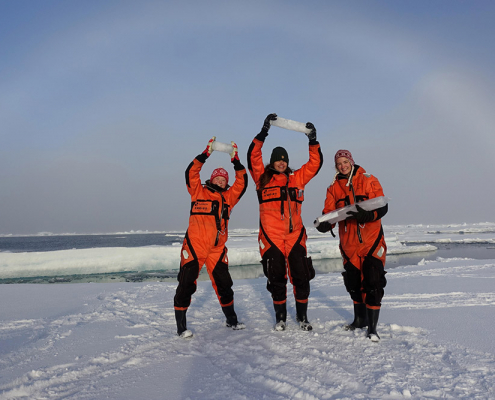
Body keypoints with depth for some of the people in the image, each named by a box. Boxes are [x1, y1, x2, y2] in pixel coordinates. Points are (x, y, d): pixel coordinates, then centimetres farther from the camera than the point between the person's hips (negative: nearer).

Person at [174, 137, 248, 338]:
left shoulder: (228, 197, 15)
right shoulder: (198, 192, 5)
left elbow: (242, 182, 9)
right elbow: (191, 173, -8)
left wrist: (235, 160, 3)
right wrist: (206, 153, -10)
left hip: (217, 249, 4)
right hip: (194, 246, -4)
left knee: (224, 284, 12)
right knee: (186, 285, -4)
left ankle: (231, 320, 29)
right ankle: (181, 326, 6)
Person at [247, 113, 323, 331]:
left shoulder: (297, 178, 13)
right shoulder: (262, 178, 6)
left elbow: (315, 163, 11)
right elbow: (253, 156, -6)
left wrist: (312, 140, 2)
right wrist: (263, 132, -12)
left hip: (295, 235, 2)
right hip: (271, 236, -2)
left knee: (301, 277, 2)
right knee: (276, 279, 6)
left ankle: (303, 317, 18)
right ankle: (280, 317, 22)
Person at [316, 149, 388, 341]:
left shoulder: (369, 181, -4)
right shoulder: (334, 188, 6)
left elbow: (382, 207, -12)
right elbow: (329, 212, -1)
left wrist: (366, 214, -31)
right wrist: (325, 224, -23)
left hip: (371, 241, -4)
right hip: (348, 243, 4)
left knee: (373, 283, -9)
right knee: (353, 283, 15)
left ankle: (372, 328, 1)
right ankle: (360, 319, 35)